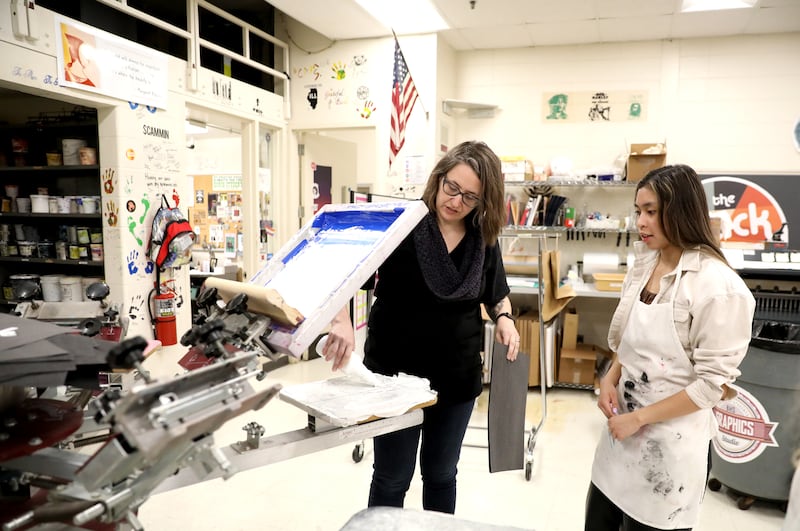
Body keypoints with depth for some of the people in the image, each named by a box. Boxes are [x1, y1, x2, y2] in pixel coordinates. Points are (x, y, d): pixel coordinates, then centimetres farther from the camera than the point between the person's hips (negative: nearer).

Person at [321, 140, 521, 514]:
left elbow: (496, 292, 16)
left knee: (441, 473, 21)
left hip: (457, 375, 4)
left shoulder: (484, 239, 0)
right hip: (395, 371, -4)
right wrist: (342, 320, -39)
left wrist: (504, 319, -5)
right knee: (392, 477, 12)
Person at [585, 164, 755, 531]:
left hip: (671, 443, -6)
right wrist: (610, 379, -3)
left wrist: (640, 418, -15)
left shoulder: (718, 284, -19)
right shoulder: (643, 266, 3)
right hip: (622, 424, 6)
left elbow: (712, 383, -17)